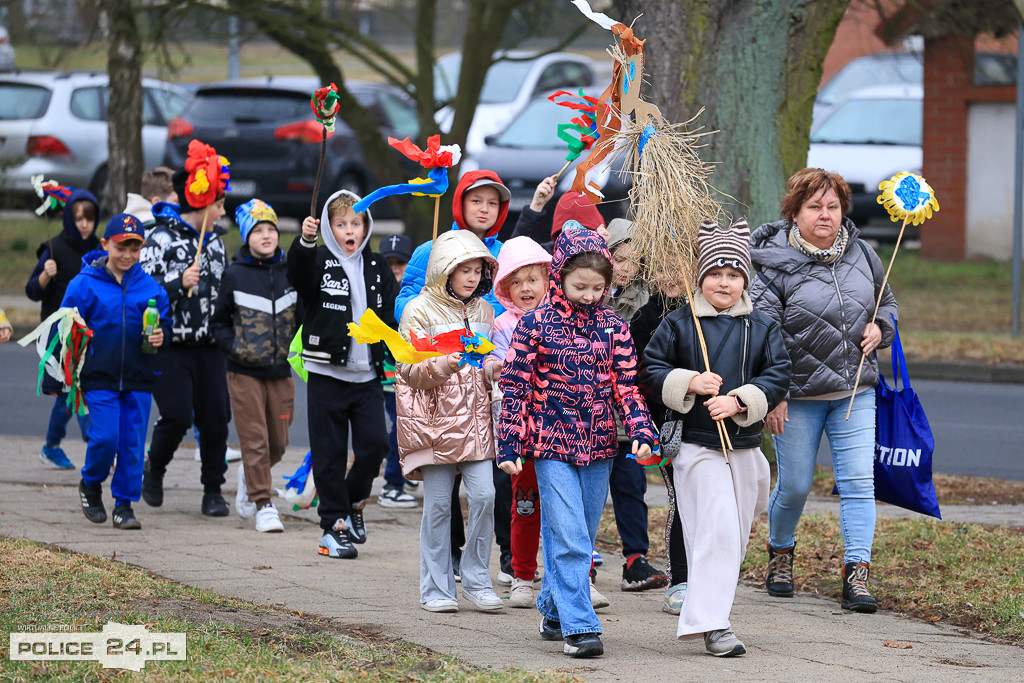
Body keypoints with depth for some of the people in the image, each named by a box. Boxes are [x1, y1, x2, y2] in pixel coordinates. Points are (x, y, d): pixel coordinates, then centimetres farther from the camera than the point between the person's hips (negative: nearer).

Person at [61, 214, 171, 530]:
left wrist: (161, 336, -8)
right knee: (104, 438, -9)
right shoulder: (84, 284, -2)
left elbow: (165, 322, 14)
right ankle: (90, 485, 19)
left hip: (138, 380, 2)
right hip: (99, 378, -2)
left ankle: (125, 504, 11)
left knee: (133, 443, 1)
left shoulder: (149, 287, 5)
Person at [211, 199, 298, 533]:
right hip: (245, 372, -3)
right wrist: (234, 346, -8)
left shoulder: (290, 272, 4)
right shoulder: (235, 274, -1)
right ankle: (262, 504, 0)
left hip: (280, 371, 3)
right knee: (255, 440, -7)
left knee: (278, 443, 8)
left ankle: (249, 475, 36)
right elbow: (219, 322, 6)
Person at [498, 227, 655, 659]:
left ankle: (553, 612, 27)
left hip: (599, 448, 4)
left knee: (582, 539, 11)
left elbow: (627, 385, 8)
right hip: (552, 446, -4)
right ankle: (579, 627, -14)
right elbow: (514, 387, -1)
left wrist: (641, 431, -7)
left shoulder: (612, 327, 5)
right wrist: (509, 445, -5)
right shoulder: (536, 324, -4)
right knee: (569, 539, -12)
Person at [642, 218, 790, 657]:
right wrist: (689, 383, -16)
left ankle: (709, 616, 27)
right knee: (716, 530, -16)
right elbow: (651, 371, 1)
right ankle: (710, 624, -18)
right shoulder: (678, 325, 1)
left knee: (734, 538, 11)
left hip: (745, 447, 4)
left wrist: (739, 400, -14)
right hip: (696, 445, -4)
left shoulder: (762, 328, 7)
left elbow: (778, 375, 0)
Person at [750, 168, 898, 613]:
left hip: (855, 391, 3)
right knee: (794, 485, 5)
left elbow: (886, 300, 22)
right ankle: (780, 553, 33)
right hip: (797, 396, -3)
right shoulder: (775, 264, -11)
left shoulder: (860, 254, 4)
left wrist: (880, 329, -1)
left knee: (858, 480, -7)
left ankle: (857, 575, -7)